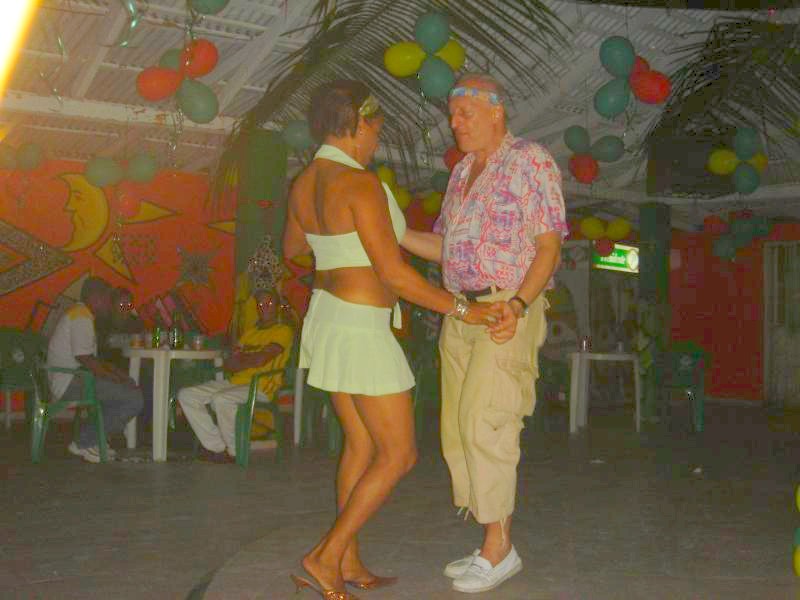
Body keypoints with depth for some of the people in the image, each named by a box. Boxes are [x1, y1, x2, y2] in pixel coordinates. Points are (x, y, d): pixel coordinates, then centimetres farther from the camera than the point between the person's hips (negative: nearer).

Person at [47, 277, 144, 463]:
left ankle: (93, 440, 13)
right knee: (134, 398, -17)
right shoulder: (81, 317, -14)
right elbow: (84, 358, -22)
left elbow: (91, 359, 22)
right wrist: (116, 378, -14)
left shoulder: (79, 314, 20)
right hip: (70, 383, -11)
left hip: (67, 380, 11)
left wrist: (118, 372, 11)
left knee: (131, 386, 19)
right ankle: (84, 442, -7)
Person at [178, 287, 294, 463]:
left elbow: (261, 359, -14)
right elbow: (229, 365, 14)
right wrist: (249, 361, -7)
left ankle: (236, 451, -14)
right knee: (186, 395, -7)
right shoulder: (250, 332, 25)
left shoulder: (283, 331, 1)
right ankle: (217, 447, -10)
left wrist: (239, 360, 5)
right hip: (234, 383, 8)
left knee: (221, 399, -35)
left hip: (259, 388, -8)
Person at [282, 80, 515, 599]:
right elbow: (394, 273, -23)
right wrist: (461, 309, -17)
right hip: (362, 328, -9)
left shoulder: (304, 185, 7)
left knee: (362, 445, 16)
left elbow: (291, 249, 24)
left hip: (327, 317, 9)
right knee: (399, 455, 1)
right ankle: (327, 555, 3)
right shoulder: (361, 184, -19)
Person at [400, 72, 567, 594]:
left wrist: (517, 305, -22)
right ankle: (497, 544, 15)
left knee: (485, 424, -12)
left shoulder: (531, 161, -4)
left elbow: (550, 247, -9)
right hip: (460, 312, 8)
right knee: (459, 429, 6)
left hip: (510, 310, -8)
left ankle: (499, 548, 0)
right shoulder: (462, 171, 18)